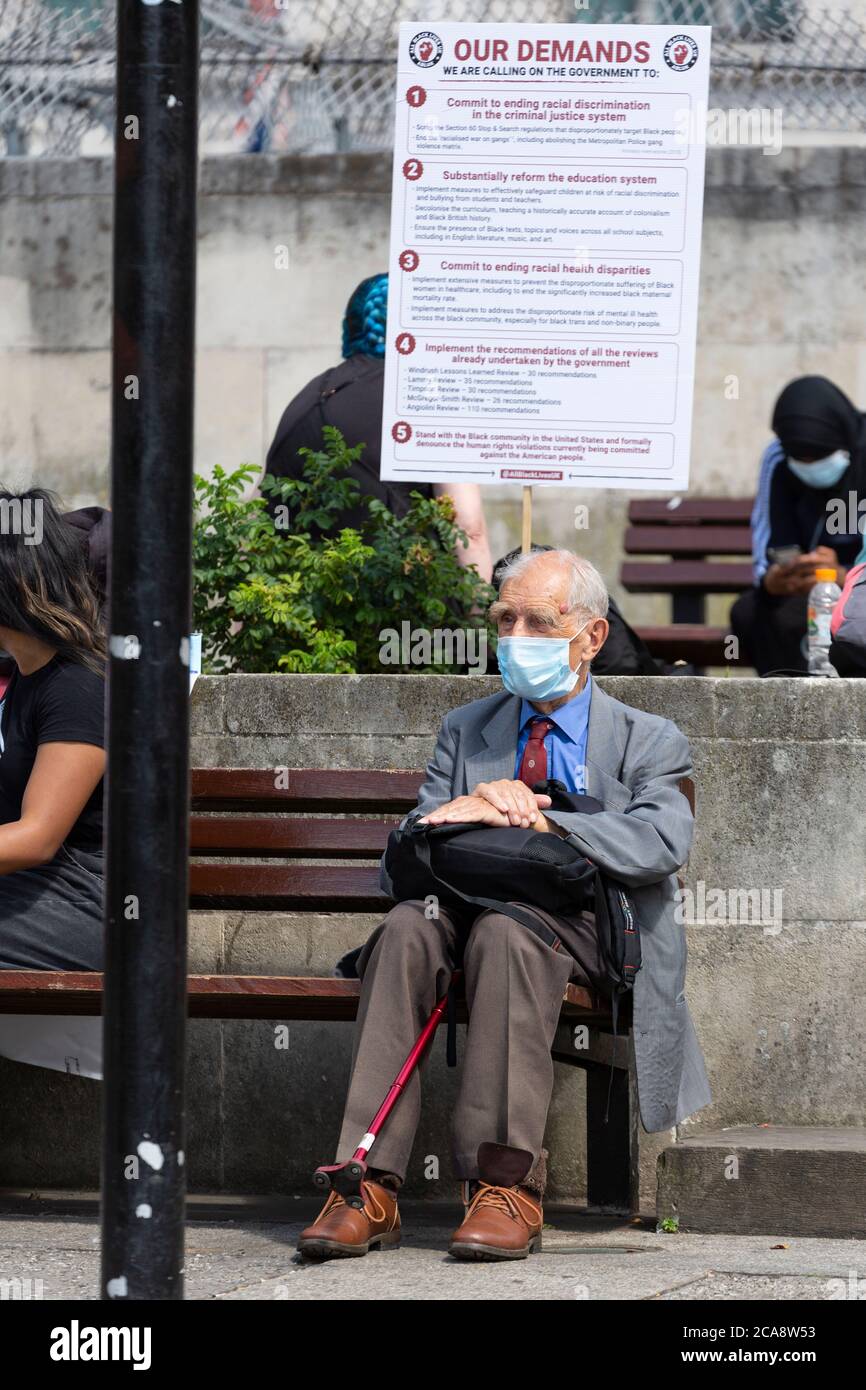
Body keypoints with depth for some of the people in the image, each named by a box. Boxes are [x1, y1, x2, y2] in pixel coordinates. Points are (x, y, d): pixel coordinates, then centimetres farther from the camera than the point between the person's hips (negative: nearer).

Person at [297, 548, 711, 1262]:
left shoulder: (648, 741, 11)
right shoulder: (466, 731, 23)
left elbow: (662, 842, -11)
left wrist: (531, 820, -20)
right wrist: (475, 806, -10)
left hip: (587, 936, -3)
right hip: (477, 916, 3)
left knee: (506, 929, -37)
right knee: (408, 926, -31)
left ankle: (507, 1188, -39)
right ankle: (371, 1189, -38)